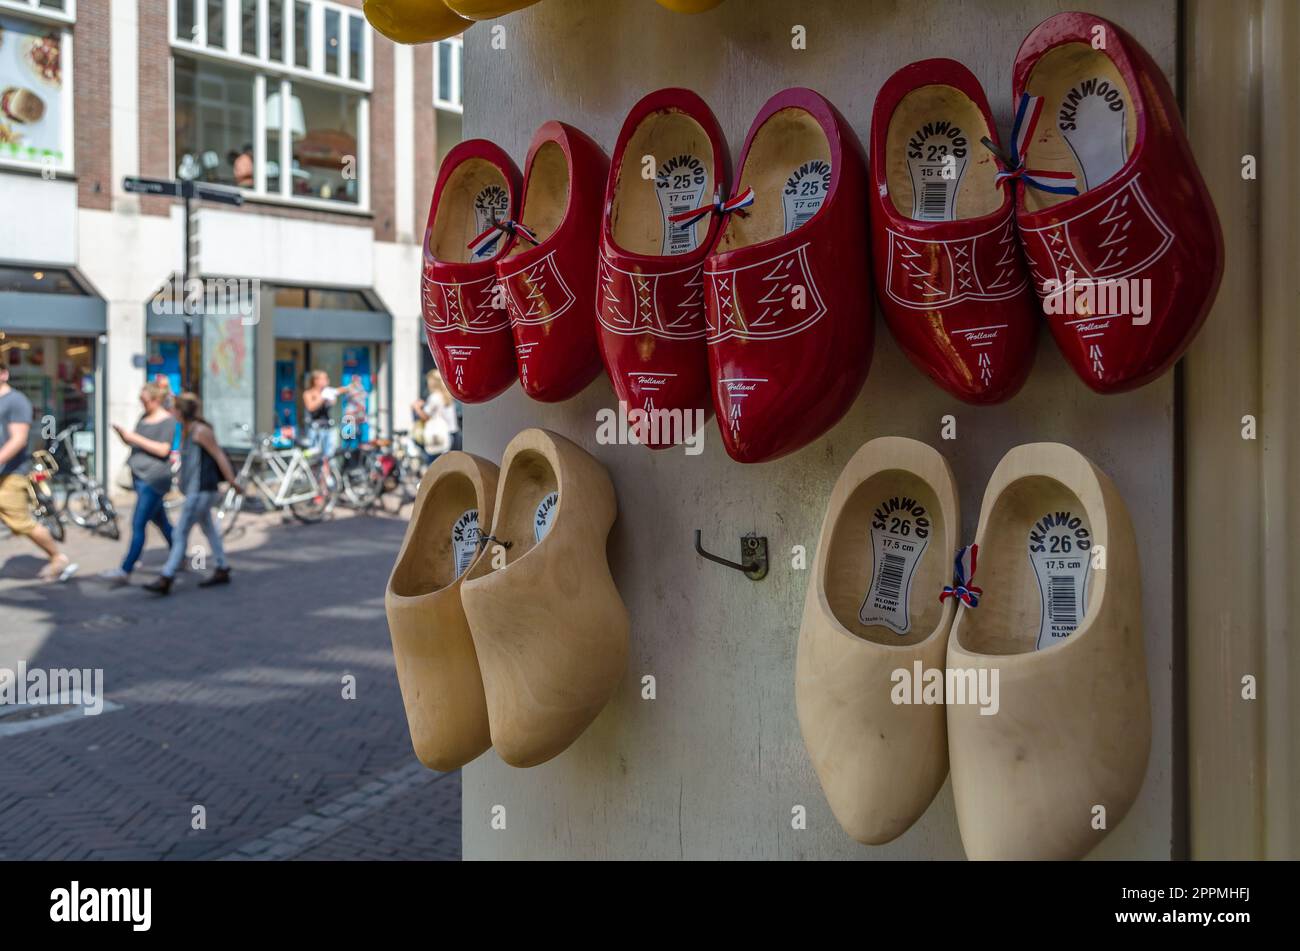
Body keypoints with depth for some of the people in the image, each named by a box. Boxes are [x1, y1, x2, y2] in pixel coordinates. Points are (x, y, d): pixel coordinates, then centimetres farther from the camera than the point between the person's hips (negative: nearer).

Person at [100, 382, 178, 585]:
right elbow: (133, 443, 19)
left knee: (138, 524, -10)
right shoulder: (144, 417, 15)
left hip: (154, 478, -8)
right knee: (160, 520, 17)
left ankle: (125, 571, -10)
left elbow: (163, 450, -18)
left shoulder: (168, 421, -9)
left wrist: (135, 437, -19)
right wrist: (122, 434, -2)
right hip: (140, 476, 8)